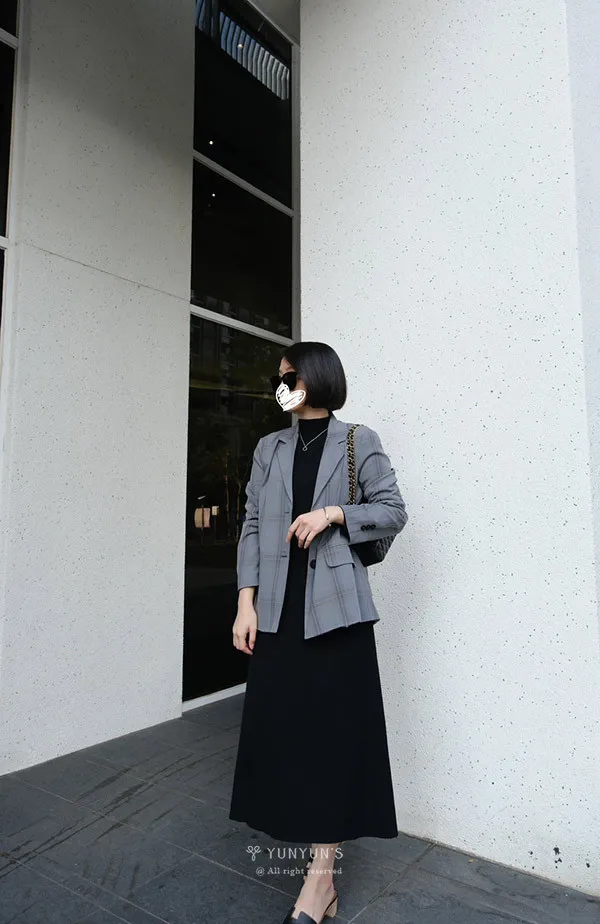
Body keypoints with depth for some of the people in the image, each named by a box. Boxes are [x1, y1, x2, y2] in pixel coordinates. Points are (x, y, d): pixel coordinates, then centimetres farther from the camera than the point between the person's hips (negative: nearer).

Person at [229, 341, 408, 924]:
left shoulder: (358, 442, 2)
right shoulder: (269, 448, 11)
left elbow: (394, 511, 2)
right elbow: (252, 526, 7)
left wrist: (334, 513, -14)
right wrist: (246, 602, -1)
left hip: (335, 605, -3)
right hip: (278, 607, 4)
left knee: (333, 726, 1)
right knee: (281, 721, 8)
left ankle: (320, 874, 11)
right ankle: (312, 831, 28)